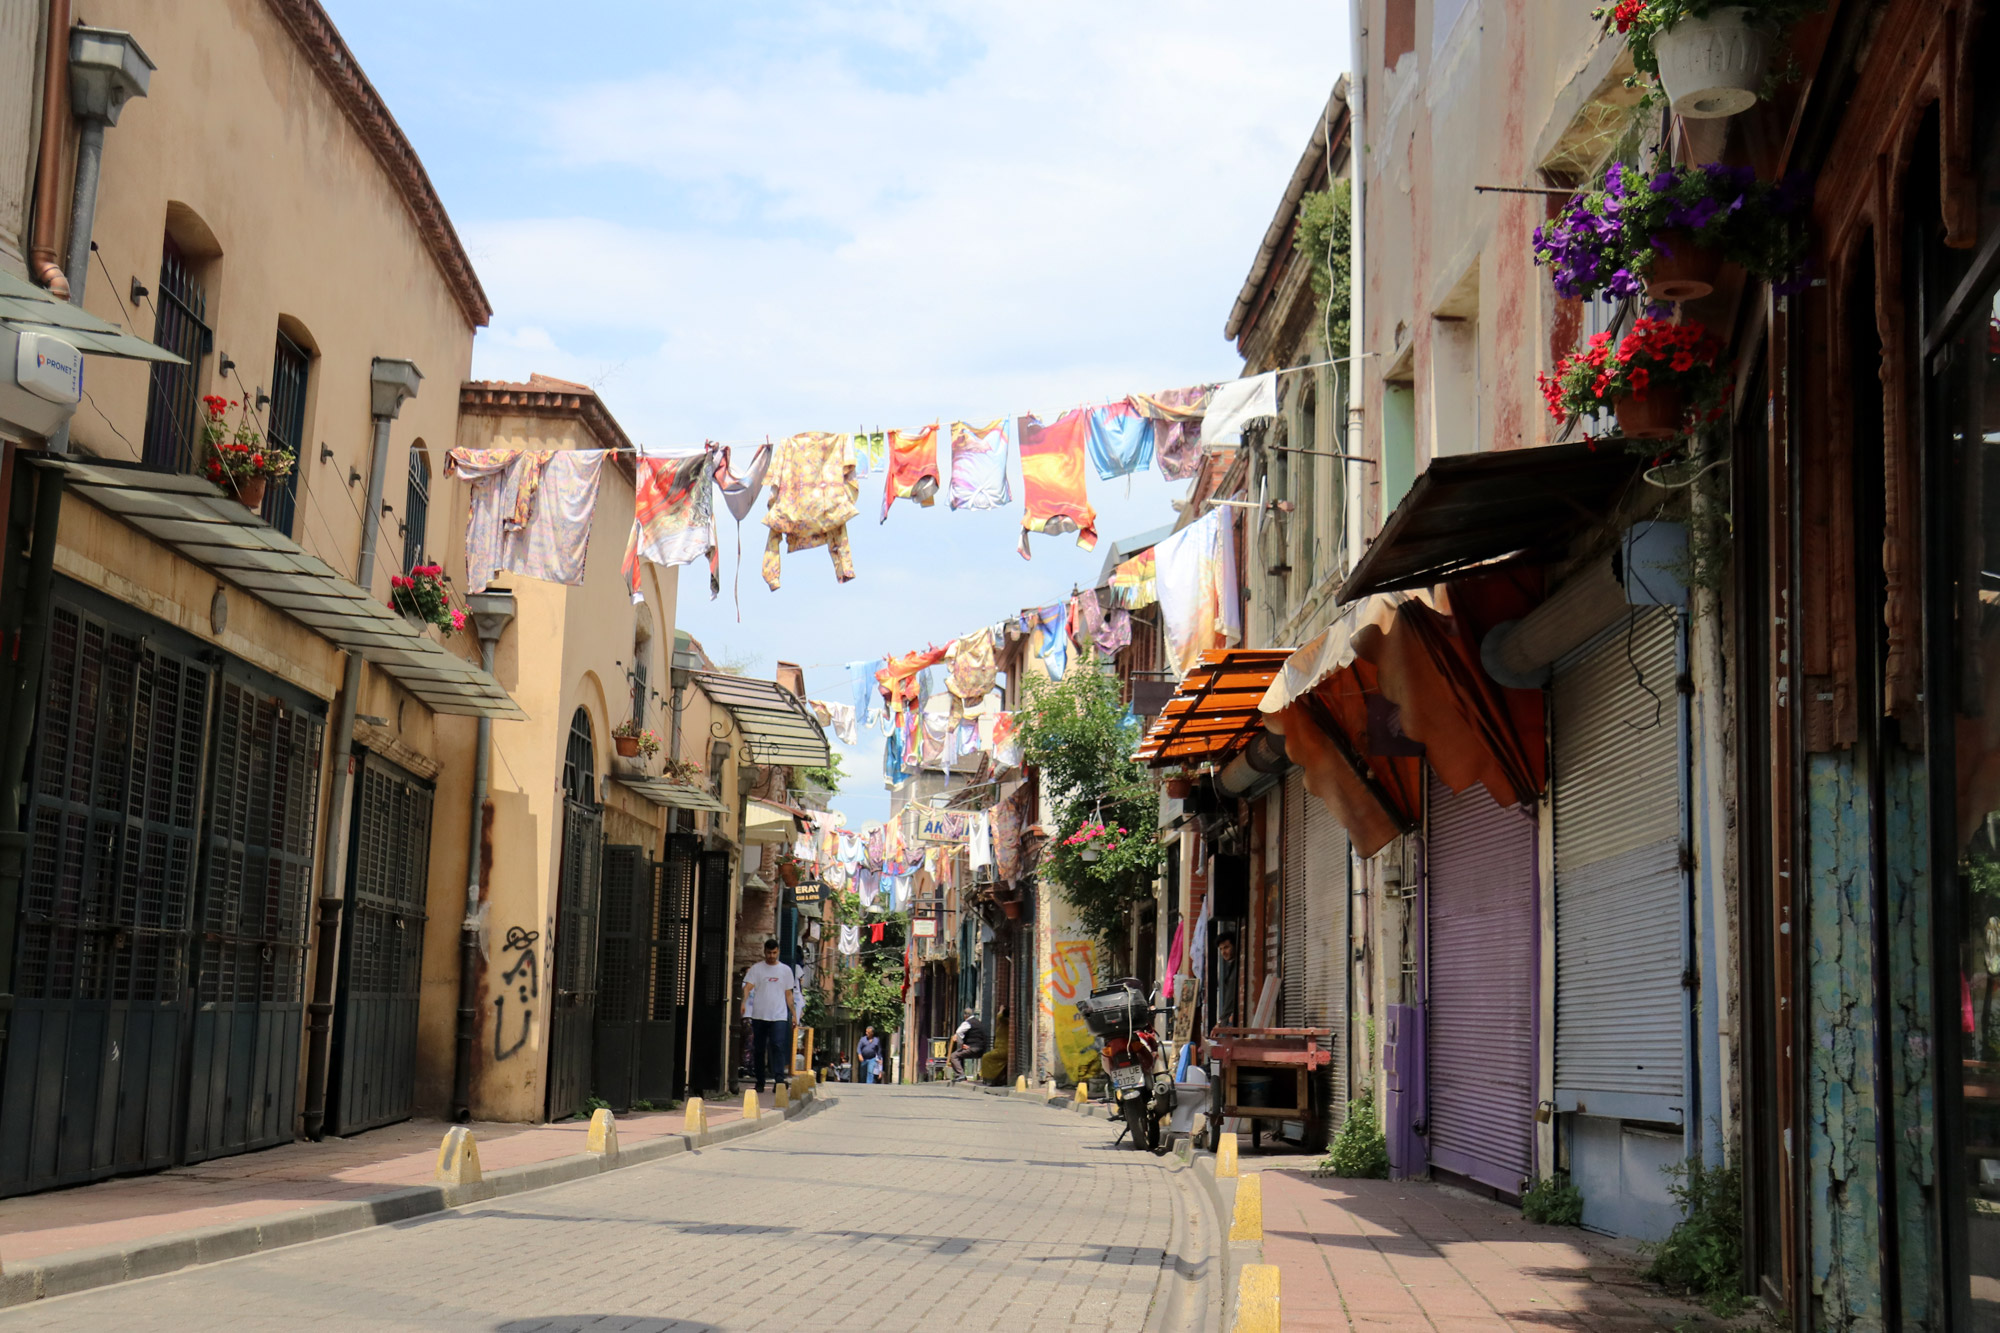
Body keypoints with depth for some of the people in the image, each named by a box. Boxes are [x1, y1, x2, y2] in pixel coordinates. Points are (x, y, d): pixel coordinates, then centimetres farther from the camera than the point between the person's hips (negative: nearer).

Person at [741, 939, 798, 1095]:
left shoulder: (785, 970, 11)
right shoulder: (756, 969, 6)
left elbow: (789, 994, 14)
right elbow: (748, 987, -5)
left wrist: (794, 1013, 8)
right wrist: (743, 1002, -23)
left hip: (779, 1016, -1)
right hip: (759, 1016, 1)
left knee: (778, 1046, -16)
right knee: (758, 1049, 6)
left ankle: (779, 1079, -21)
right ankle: (759, 1083, 15)